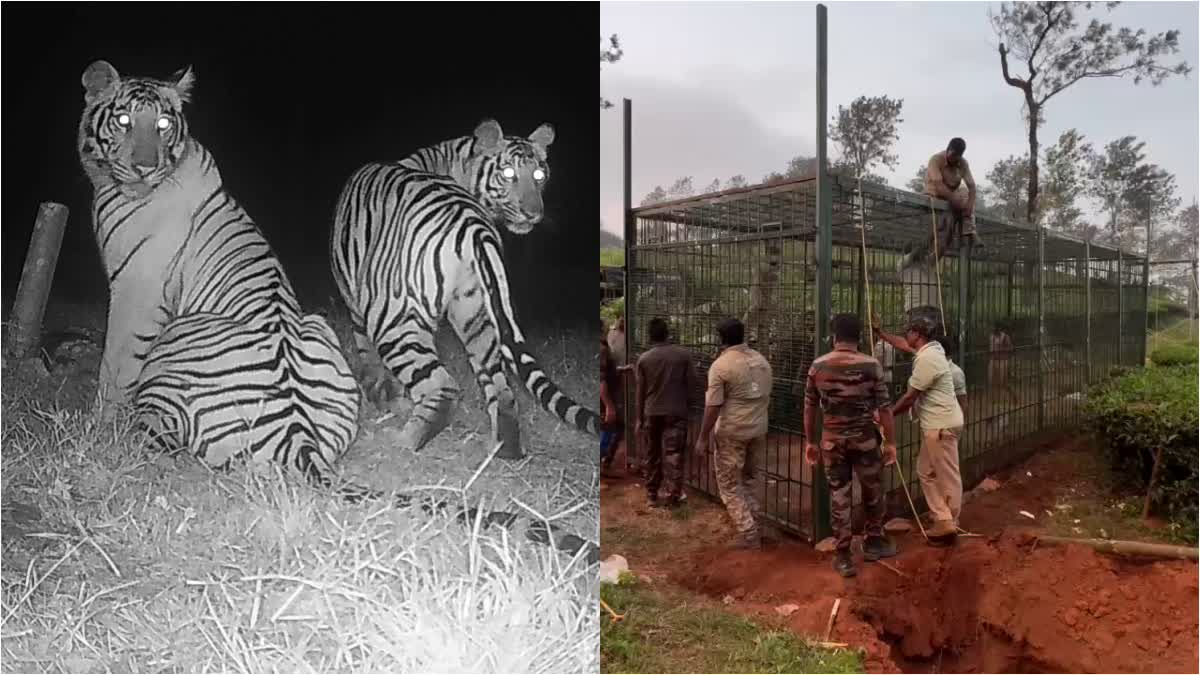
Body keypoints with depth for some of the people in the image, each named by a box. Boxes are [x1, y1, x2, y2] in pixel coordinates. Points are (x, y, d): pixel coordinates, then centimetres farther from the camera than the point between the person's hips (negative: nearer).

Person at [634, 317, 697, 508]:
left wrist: (639, 419, 6)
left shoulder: (644, 358, -5)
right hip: (676, 412, -1)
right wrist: (686, 405, 13)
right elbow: (691, 383, -3)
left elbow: (640, 392, -1)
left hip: (652, 413, 1)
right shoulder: (683, 354, -7)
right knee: (673, 454, 1)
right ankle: (673, 495, -3)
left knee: (652, 455, 13)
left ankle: (652, 494, 19)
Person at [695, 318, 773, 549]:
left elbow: (713, 406, -16)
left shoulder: (721, 365, -15)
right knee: (746, 480, 21)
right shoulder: (761, 361, 6)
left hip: (731, 433, -6)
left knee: (730, 485, 5)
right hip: (758, 430, 7)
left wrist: (703, 438, -8)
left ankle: (749, 534, 3)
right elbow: (767, 398, 15)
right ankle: (754, 527, 22)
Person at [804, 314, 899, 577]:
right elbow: (884, 408, -7)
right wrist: (891, 442, 2)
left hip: (832, 441, 1)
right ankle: (873, 542, 35)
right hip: (864, 439, -1)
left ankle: (843, 555, 12)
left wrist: (810, 441, 12)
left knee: (838, 495, 8)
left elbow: (809, 408, 2)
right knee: (873, 491, 20)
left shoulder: (818, 366, -3)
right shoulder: (871, 365, -9)